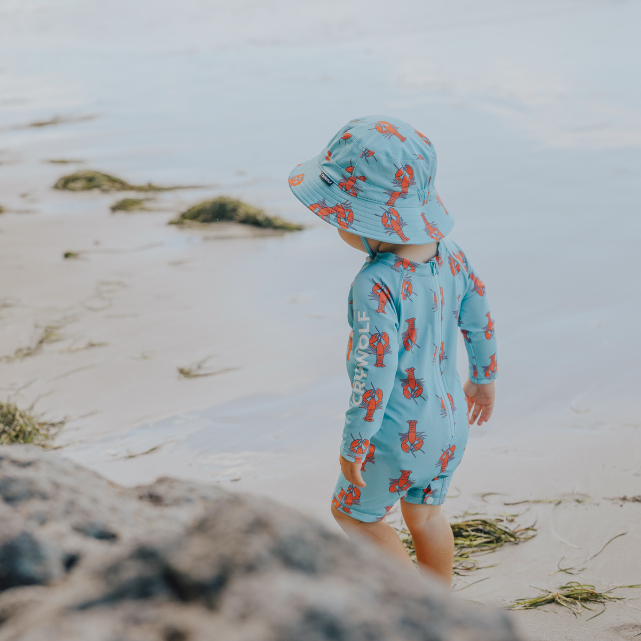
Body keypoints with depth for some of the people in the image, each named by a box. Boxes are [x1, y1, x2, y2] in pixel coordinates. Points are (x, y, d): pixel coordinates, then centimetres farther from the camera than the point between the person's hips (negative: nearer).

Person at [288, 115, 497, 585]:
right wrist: (484, 379, 23)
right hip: (450, 422, 7)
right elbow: (479, 321, 6)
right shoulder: (450, 253, -6)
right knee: (426, 513, 26)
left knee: (354, 513, 18)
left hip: (399, 437, -7)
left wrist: (355, 444, -14)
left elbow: (374, 374, -27)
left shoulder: (377, 286, -30)